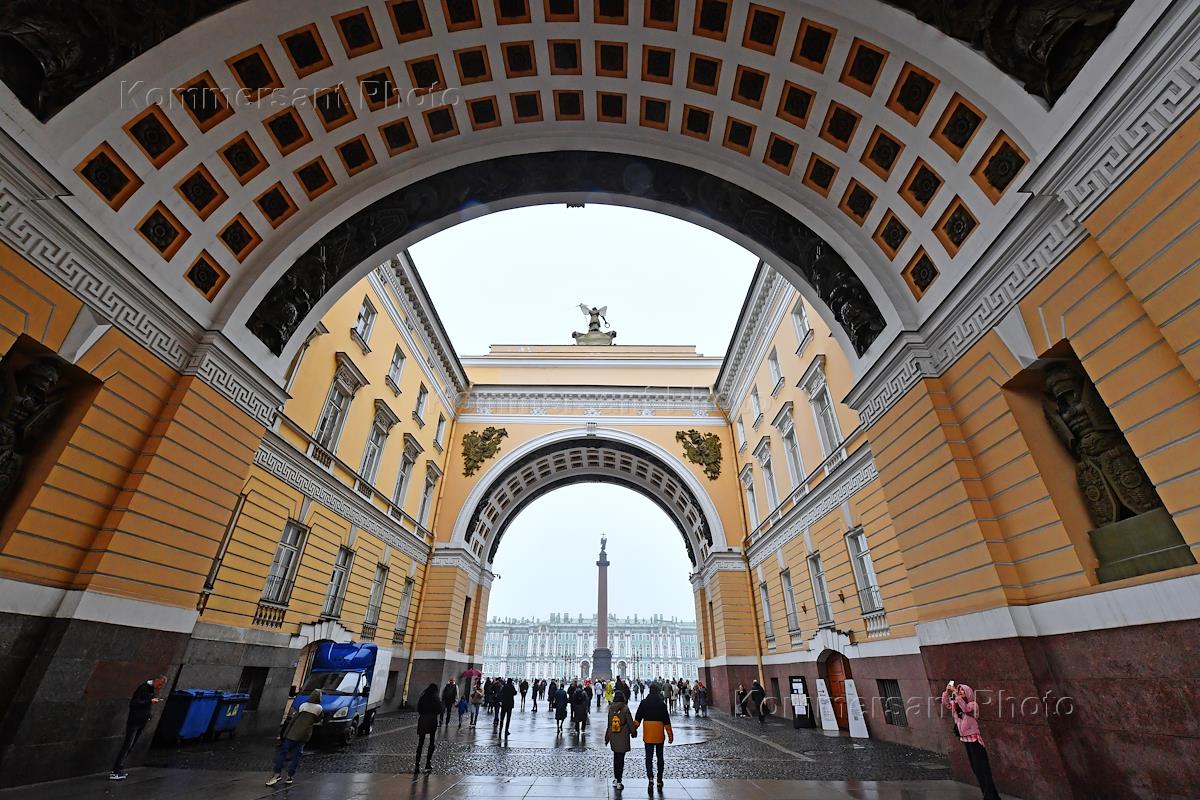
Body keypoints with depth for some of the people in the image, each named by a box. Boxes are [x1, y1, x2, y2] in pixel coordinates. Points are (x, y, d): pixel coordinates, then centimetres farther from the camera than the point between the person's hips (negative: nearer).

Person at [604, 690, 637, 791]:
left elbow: (608, 724, 3)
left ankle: (616, 778, 28)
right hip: (623, 737, -4)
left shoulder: (611, 709, -4)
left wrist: (606, 738, 12)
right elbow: (630, 722, -9)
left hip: (613, 737, 4)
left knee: (616, 757, 20)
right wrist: (633, 732, 9)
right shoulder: (625, 708, -14)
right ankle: (618, 782, 6)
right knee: (621, 758, 4)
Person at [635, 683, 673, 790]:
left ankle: (650, 778, -12)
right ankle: (659, 780, 24)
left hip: (648, 734, 0)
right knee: (659, 757, 16)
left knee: (649, 757, 4)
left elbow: (637, 719, 0)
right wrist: (670, 735, 2)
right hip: (659, 734, 0)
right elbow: (666, 721, -6)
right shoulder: (662, 704, -9)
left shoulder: (643, 703, -3)